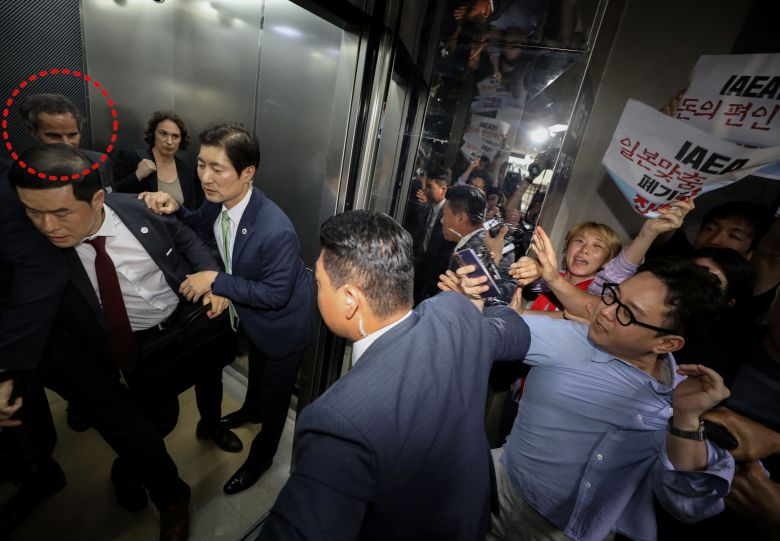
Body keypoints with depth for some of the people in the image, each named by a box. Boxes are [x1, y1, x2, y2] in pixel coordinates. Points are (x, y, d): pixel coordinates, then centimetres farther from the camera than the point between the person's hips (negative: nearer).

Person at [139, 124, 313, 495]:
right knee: (256, 370, 35)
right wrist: (174, 210, -14)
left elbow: (276, 294, -29)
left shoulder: (276, 231, -39)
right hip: (251, 316, 7)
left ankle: (261, 457, 45)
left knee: (274, 394, 18)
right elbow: (202, 228, 6)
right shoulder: (219, 200, -16)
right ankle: (252, 409, 66)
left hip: (282, 325, -7)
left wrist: (216, 281, -29)